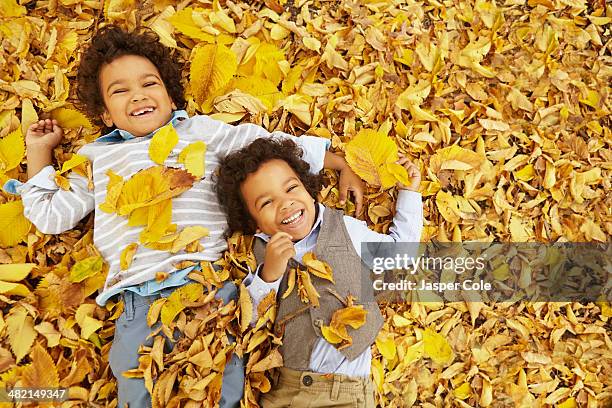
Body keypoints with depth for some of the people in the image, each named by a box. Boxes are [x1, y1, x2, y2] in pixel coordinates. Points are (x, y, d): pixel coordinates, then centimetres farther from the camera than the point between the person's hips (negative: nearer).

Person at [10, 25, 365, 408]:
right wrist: (39, 152, 23)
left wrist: (341, 164, 11)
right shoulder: (95, 157, 19)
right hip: (138, 300, 2)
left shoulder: (201, 131, 13)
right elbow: (51, 215, 22)